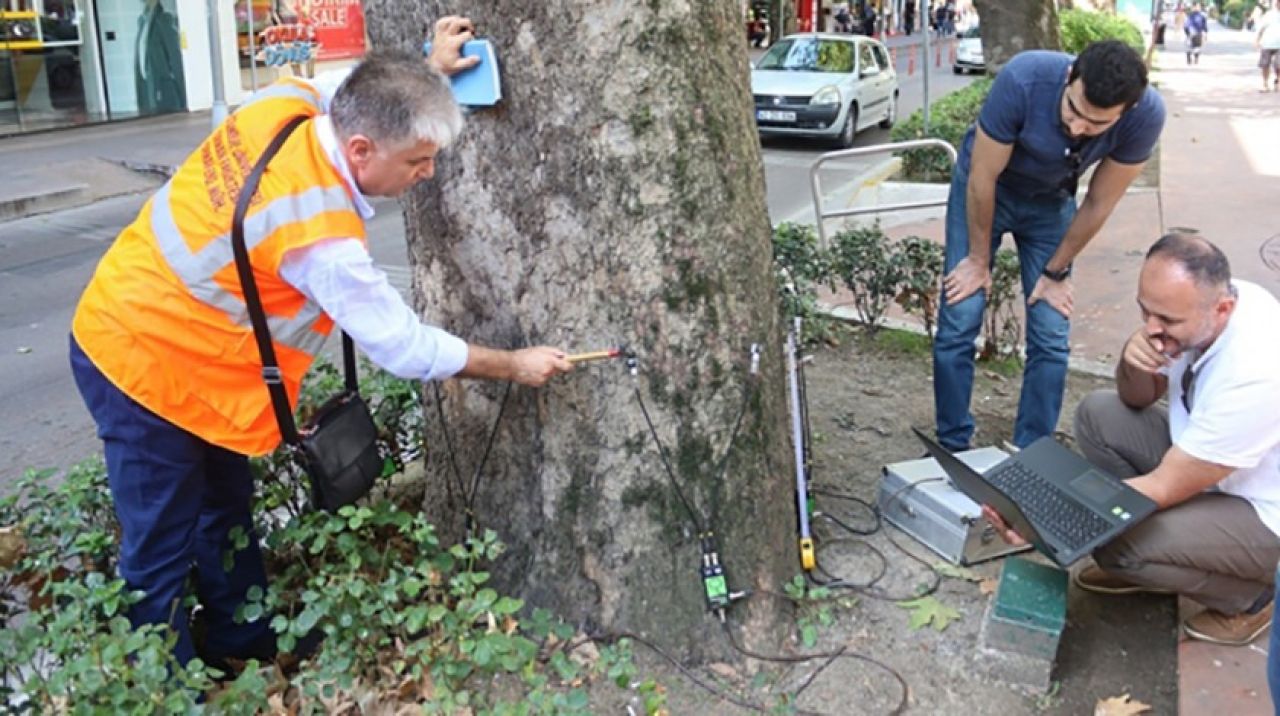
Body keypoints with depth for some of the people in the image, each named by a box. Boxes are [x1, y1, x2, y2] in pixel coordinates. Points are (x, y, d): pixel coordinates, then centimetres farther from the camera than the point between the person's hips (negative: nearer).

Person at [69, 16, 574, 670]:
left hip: (133, 329, 9)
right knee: (162, 552, 4)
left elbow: (344, 89, 14)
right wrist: (515, 366, -11)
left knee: (225, 510, 21)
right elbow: (402, 347, -21)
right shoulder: (320, 238, -31)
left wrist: (428, 70, 6)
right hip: (146, 368, -9)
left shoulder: (285, 102, -11)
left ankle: (245, 646, 38)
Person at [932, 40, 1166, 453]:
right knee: (958, 325, -8)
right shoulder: (1023, 80, -36)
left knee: (1051, 339, -4)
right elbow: (984, 177, -23)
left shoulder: (1146, 115, -28)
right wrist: (979, 259, -13)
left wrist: (1055, 272, -5)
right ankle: (953, 448, 9)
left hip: (1050, 202, 2)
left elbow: (1099, 203, -14)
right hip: (982, 189, -2)